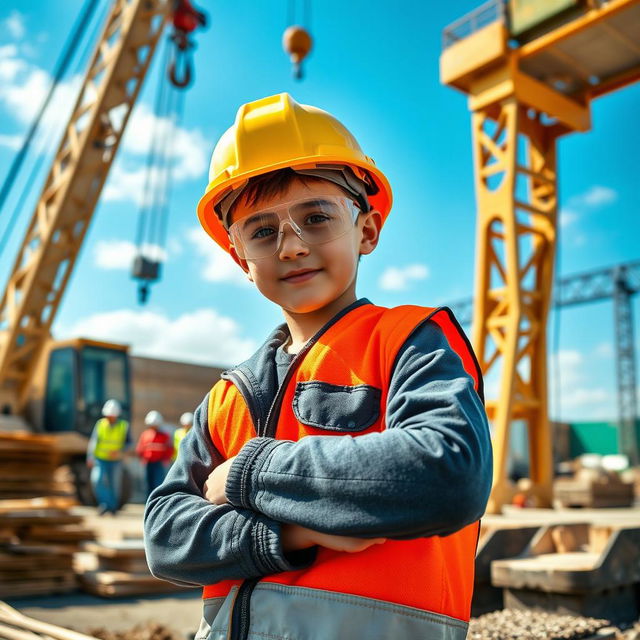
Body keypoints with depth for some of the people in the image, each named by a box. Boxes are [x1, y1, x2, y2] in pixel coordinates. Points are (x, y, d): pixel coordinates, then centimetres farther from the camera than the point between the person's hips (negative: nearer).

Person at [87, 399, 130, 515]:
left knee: (114, 484, 6)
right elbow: (93, 441, -4)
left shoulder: (124, 426, -7)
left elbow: (128, 442, 1)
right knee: (97, 480, -20)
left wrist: (120, 451, -16)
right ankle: (104, 503, -5)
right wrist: (90, 457, -13)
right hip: (100, 459, 0)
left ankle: (113, 507, 27)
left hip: (115, 461, 0)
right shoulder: (99, 424, -6)